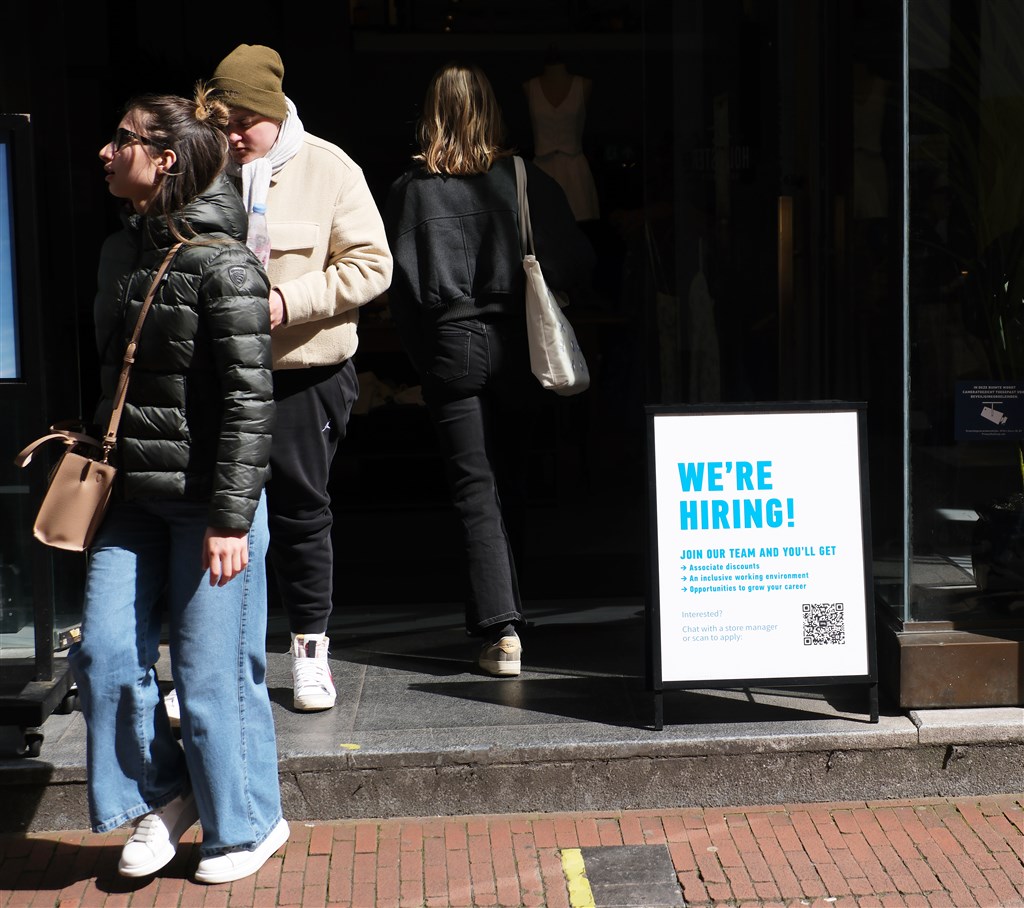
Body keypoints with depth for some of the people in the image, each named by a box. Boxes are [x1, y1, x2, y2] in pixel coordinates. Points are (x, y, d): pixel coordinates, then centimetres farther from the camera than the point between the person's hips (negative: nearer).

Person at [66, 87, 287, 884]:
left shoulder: (222, 266, -15)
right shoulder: (122, 251, 10)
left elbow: (250, 402, -17)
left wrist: (230, 518, -19)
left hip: (208, 497, -7)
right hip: (135, 496, 7)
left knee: (213, 671, 3)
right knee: (105, 653, 4)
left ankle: (248, 824, 23)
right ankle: (164, 795, 26)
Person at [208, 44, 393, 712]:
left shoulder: (328, 168, -3)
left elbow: (371, 265, -6)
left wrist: (287, 301, -17)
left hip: (301, 377, -2)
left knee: (301, 513, 7)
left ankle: (311, 650, 22)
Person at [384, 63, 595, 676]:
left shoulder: (411, 189, -5)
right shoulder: (528, 181, -1)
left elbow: (403, 283, -5)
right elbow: (577, 264, 1)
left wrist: (420, 351, 7)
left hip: (451, 345, -2)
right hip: (515, 344, 2)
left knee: (474, 487, 0)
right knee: (500, 477, 16)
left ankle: (502, 630, -8)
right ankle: (492, 613, 23)